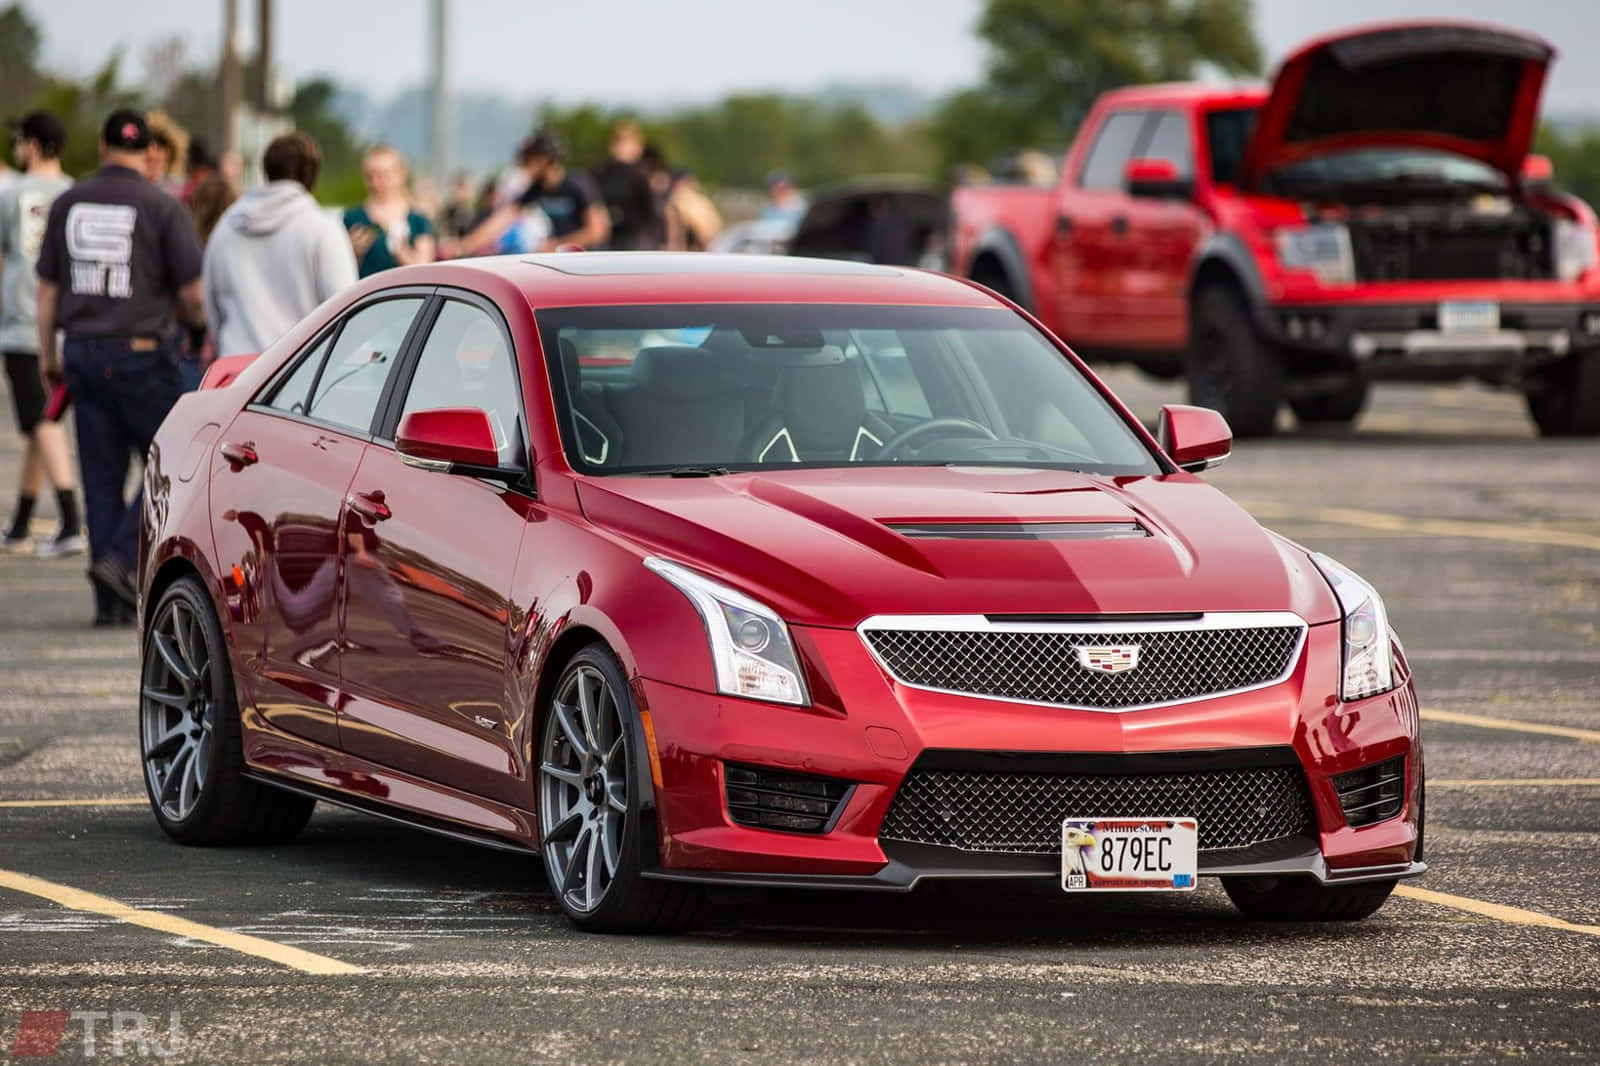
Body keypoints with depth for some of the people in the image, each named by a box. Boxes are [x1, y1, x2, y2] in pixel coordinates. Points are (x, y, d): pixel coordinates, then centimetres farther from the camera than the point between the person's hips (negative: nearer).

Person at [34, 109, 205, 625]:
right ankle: (120, 558, -12)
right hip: (141, 351, -5)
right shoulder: (163, 208, -7)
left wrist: (47, 354, 21)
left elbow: (48, 287, 11)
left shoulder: (67, 204, 6)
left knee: (101, 477, 8)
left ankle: (111, 601, 7)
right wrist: (198, 322, 15)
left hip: (83, 351, 5)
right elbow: (192, 294, -7)